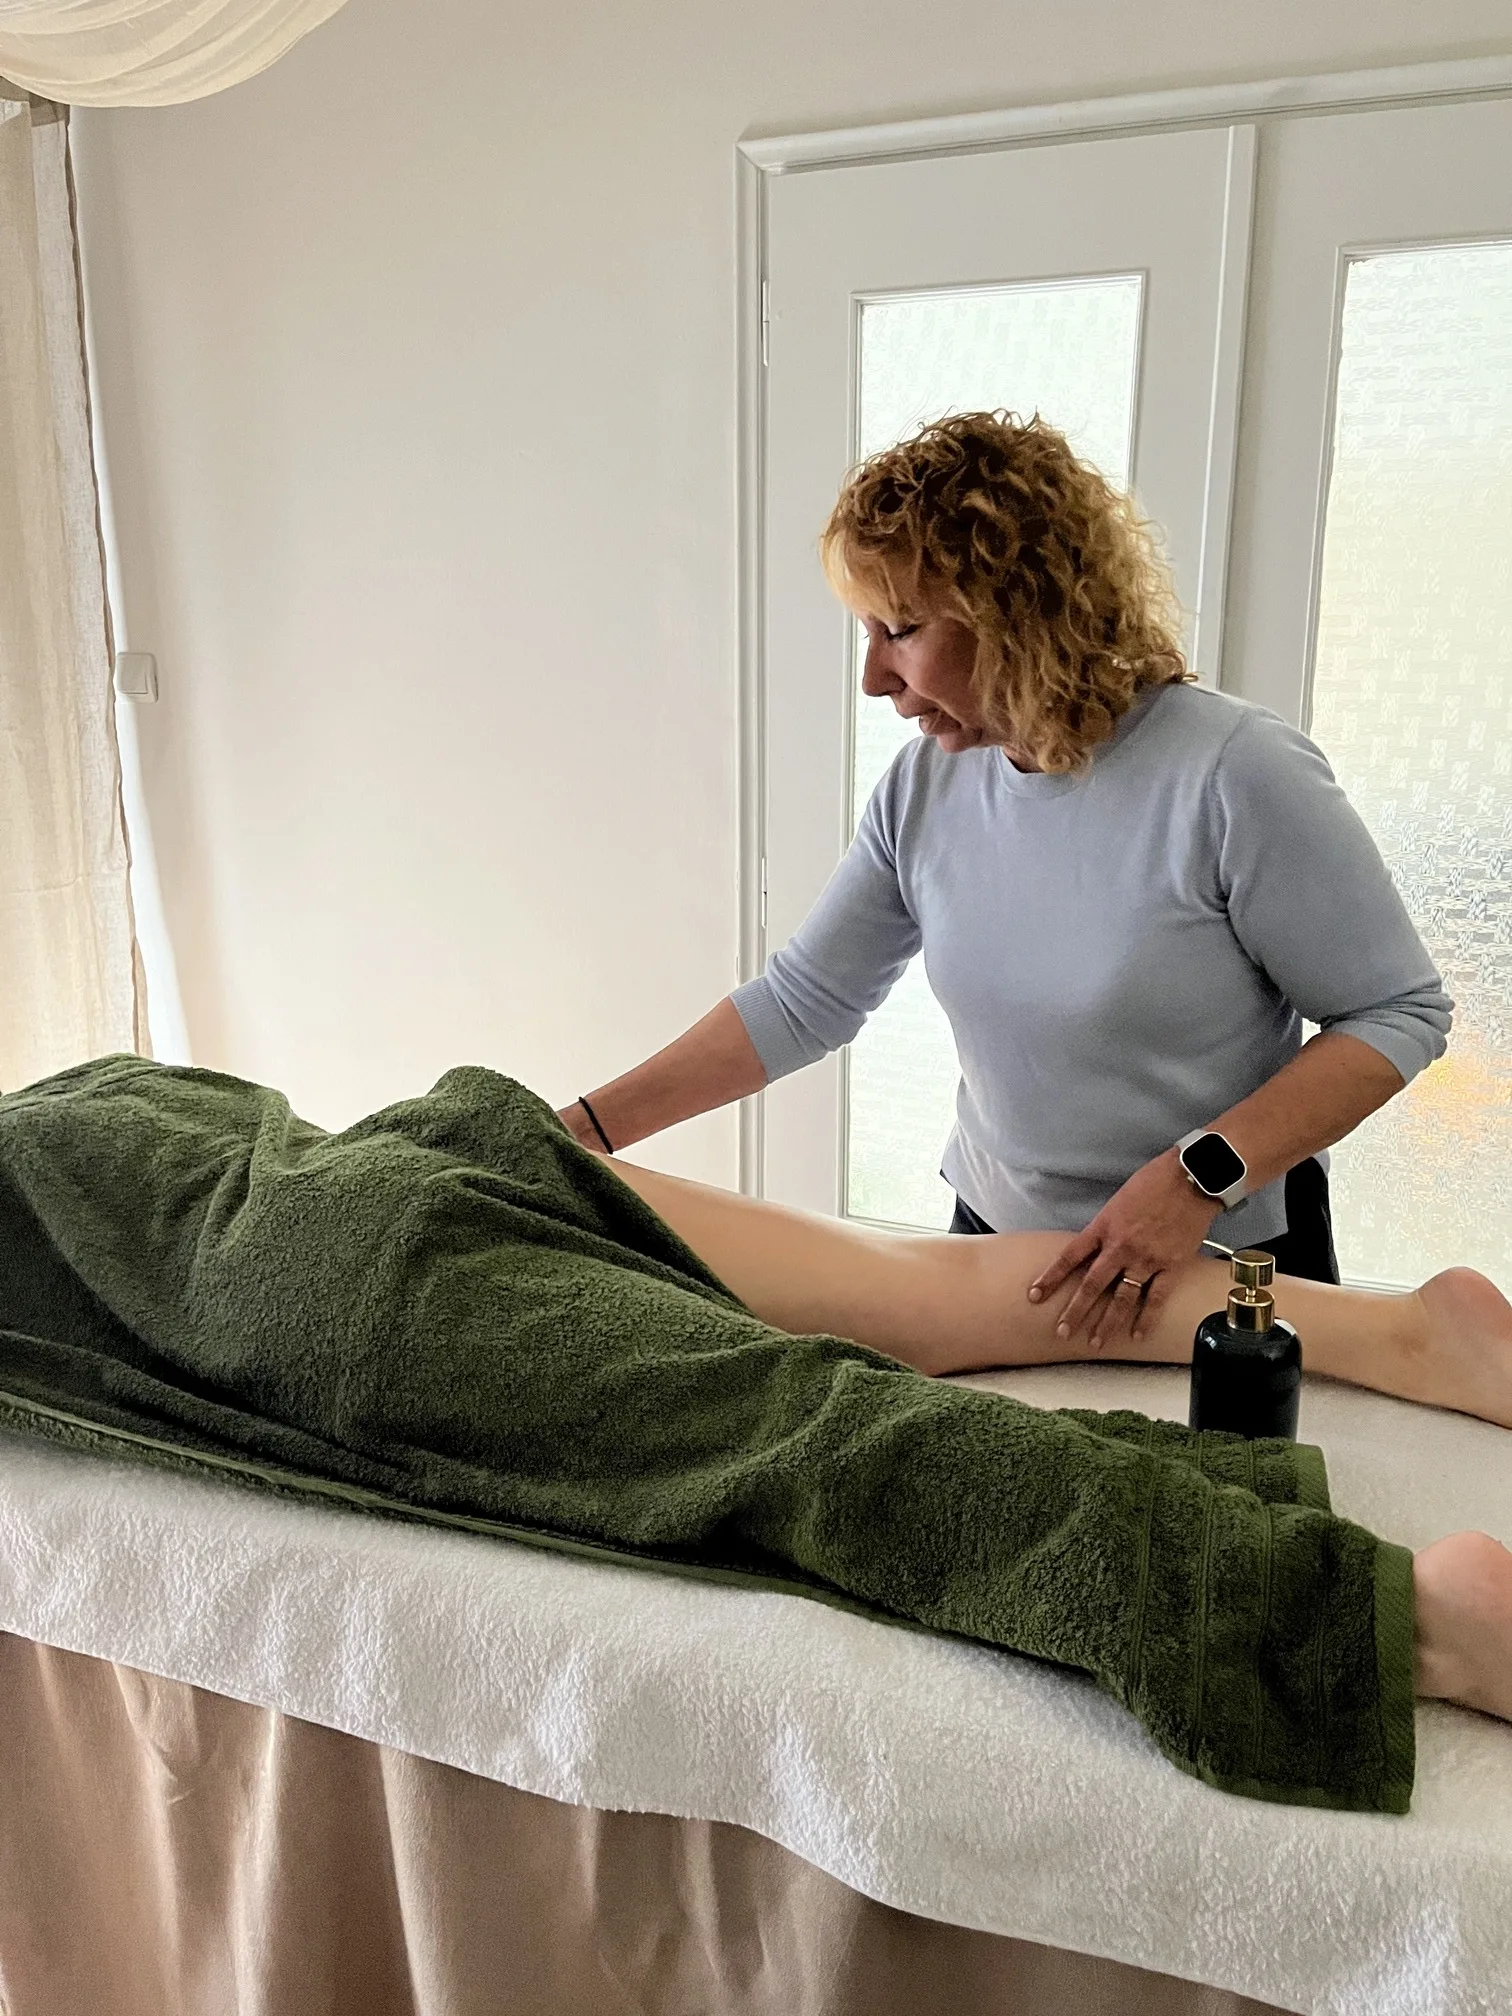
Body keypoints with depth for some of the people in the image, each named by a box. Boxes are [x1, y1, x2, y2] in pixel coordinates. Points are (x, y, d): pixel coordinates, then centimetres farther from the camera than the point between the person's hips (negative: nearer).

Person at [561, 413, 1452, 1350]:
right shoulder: (926, 783, -6)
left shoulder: (1237, 773, -21)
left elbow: (1401, 1012, -15)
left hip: (1224, 1267, -4)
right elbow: (801, 1002, -1)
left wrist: (1197, 1178, -25)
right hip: (998, 1241, 5)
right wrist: (585, 1130, -6)